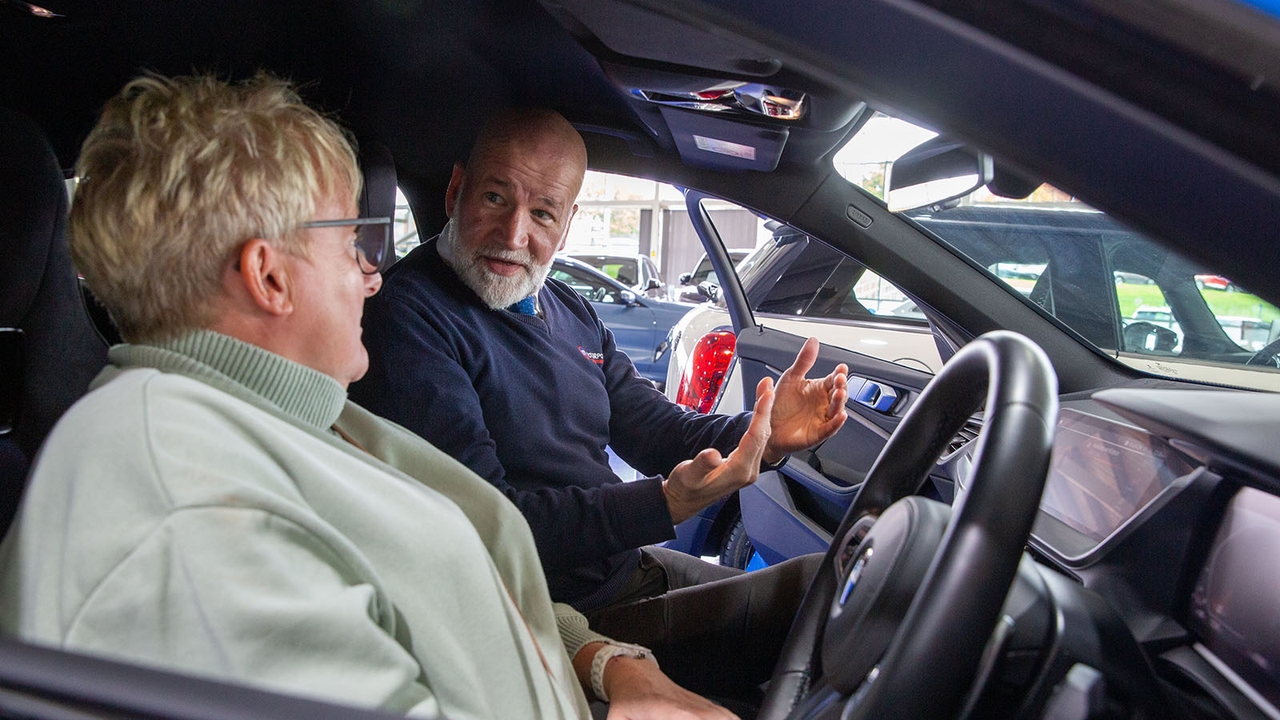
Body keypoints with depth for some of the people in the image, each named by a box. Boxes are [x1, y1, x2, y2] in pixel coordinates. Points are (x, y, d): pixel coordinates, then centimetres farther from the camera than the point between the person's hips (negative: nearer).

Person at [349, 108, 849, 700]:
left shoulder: (570, 313, 11)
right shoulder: (408, 314, -17)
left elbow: (656, 429, 9)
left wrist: (763, 433, -10)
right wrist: (665, 504, -31)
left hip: (632, 563, 9)